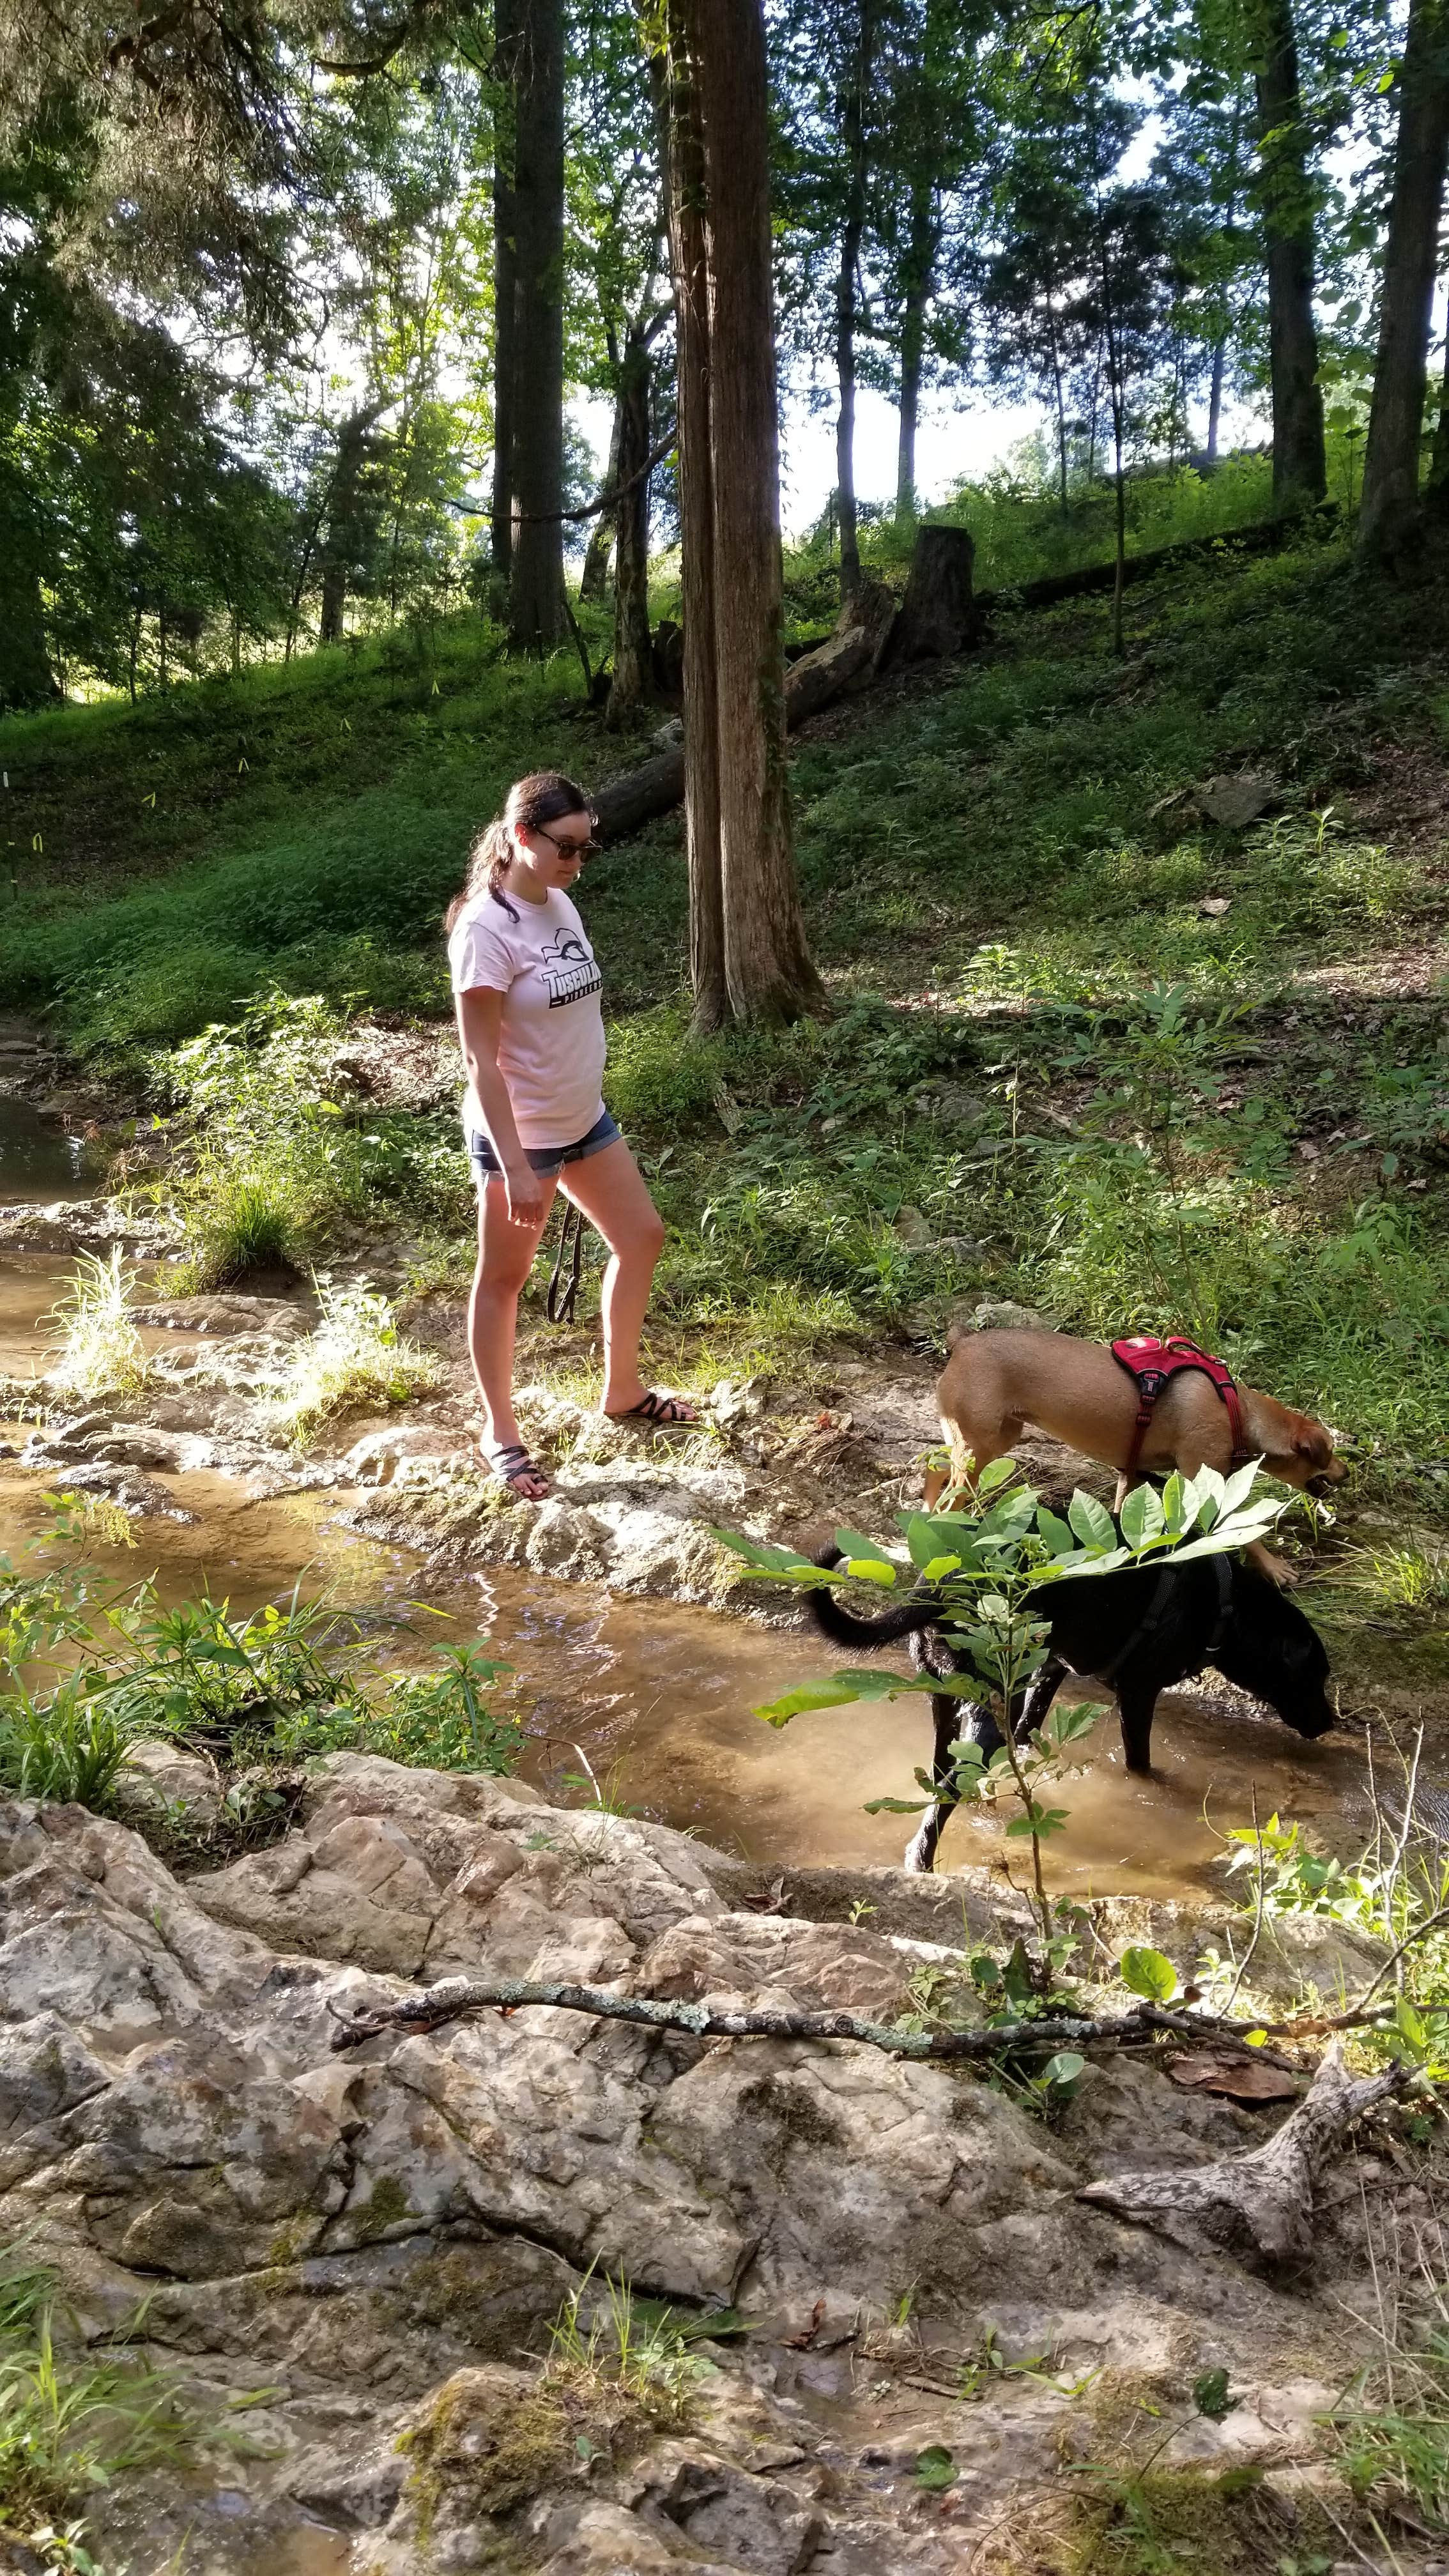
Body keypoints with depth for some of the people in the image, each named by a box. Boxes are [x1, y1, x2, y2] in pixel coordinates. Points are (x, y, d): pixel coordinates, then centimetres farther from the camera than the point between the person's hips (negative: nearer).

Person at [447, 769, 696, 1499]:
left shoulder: (560, 905, 2)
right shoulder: (486, 928, -22)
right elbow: (480, 1057, -22)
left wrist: (584, 1104, 15)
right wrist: (515, 1167, -24)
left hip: (584, 1118, 8)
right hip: (520, 1134, -8)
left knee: (641, 1237, 17)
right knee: (504, 1278, 7)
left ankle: (622, 1390, 36)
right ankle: (500, 1435, 22)